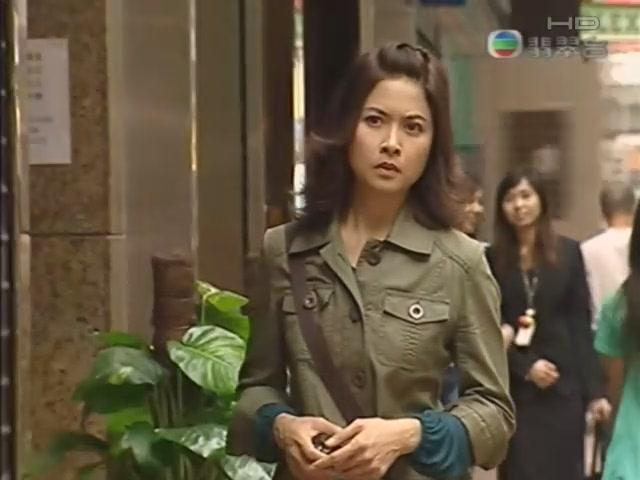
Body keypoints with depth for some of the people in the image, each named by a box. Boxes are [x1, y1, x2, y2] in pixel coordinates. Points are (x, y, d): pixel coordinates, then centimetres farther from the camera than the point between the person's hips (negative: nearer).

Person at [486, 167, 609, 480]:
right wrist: (525, 367, -12)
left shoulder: (568, 252, 3)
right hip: (514, 389, 0)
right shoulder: (493, 259, 1)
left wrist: (593, 389, -4)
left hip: (563, 384, 1)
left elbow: (581, 324, 1)